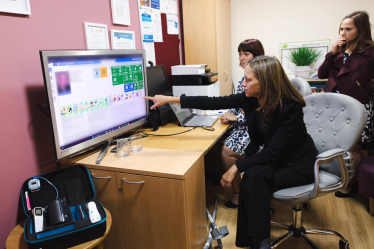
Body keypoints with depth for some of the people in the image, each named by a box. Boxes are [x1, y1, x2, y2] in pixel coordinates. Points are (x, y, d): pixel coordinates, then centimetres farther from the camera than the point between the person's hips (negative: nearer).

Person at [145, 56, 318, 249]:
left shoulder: (290, 107, -28)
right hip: (272, 156, 5)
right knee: (253, 177, -26)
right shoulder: (250, 98, -12)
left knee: (255, 178, -28)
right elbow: (213, 103, -13)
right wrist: (170, 99, -14)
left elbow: (273, 151, -28)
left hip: (298, 162, -5)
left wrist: (236, 167, -29)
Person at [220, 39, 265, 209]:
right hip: (243, 125, 7)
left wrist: (237, 117, -15)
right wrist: (229, 116, -2)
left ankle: (238, 194, 2)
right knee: (222, 148, -12)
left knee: (227, 151, -18)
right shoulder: (244, 78, 11)